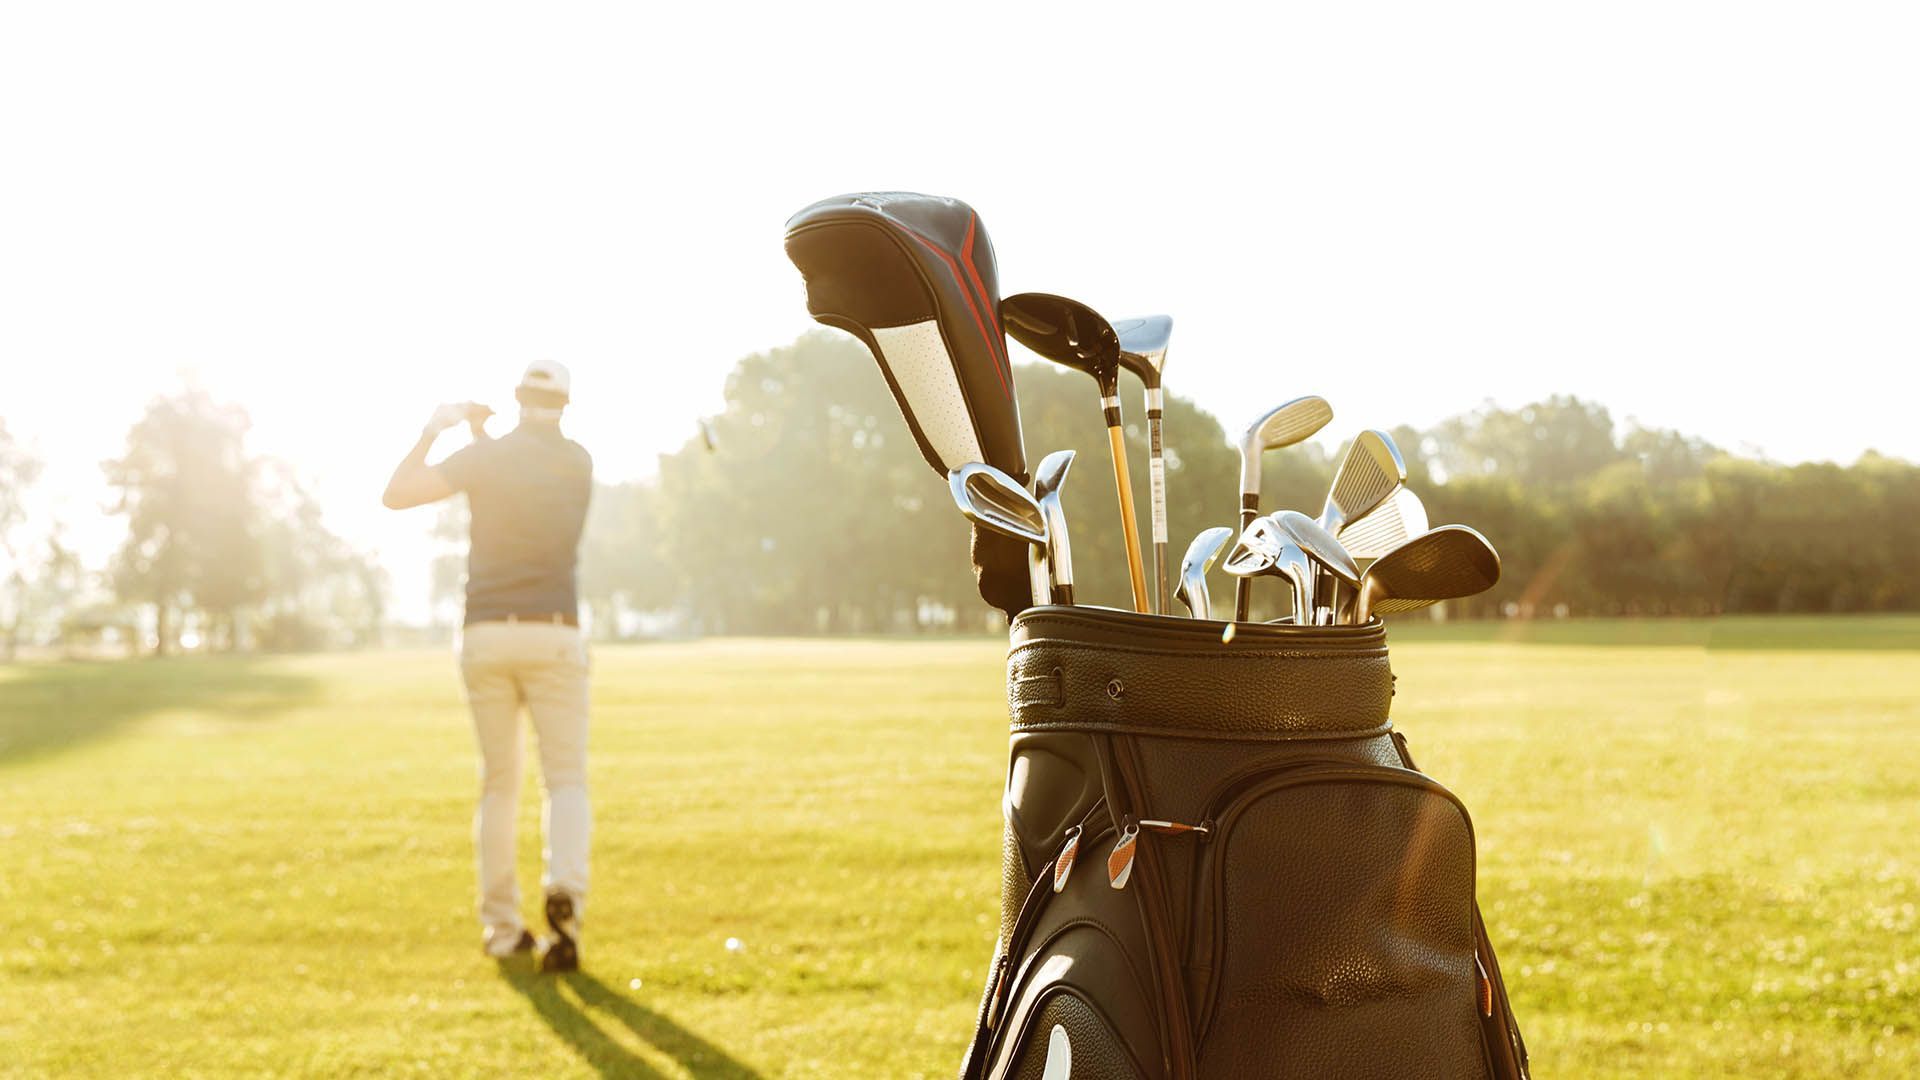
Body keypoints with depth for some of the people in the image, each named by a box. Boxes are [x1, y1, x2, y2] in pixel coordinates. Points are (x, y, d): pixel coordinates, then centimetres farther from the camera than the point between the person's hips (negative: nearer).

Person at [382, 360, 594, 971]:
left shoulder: (486, 457, -2)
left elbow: (396, 493, -6)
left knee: (498, 784, 11)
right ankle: (565, 888, -25)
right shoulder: (579, 464, 7)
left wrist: (433, 430, 5)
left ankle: (501, 926, 11)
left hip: (486, 634, 0)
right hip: (554, 634, 0)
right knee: (566, 779, 1)